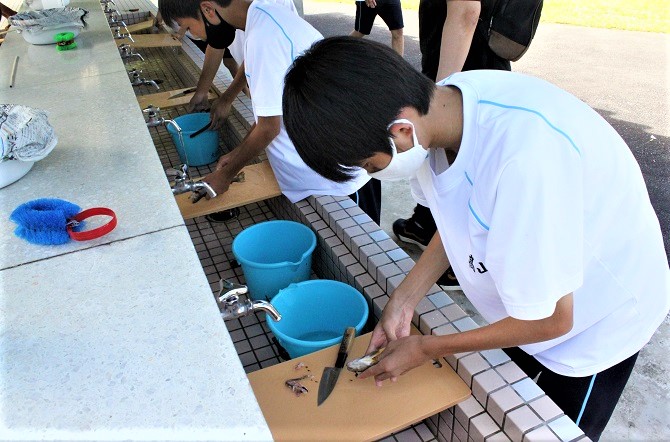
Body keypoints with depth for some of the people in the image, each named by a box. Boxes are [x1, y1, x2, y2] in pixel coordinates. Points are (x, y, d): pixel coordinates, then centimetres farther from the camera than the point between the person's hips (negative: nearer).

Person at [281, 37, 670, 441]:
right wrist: (405, 298, -10)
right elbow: (461, 220, -1)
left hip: (599, 318, -5)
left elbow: (549, 320, -28)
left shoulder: (523, 157, -43)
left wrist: (425, 349, -17)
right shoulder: (436, 104, -19)